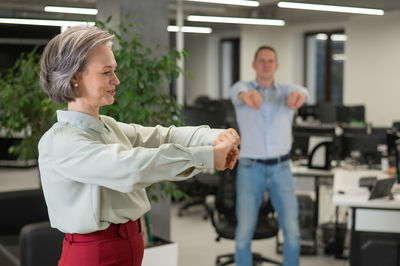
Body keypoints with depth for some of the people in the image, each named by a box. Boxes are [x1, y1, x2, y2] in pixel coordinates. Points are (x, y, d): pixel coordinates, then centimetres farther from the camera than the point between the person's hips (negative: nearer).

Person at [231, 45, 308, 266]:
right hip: (250, 170, -1)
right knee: (244, 232, -2)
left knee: (292, 231, -2)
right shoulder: (242, 88, -1)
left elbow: (299, 91, -23)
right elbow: (238, 91, -29)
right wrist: (247, 95, -58)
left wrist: (299, 95, -53)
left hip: (280, 170, 1)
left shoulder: (286, 91, 4)